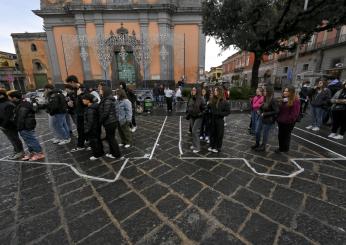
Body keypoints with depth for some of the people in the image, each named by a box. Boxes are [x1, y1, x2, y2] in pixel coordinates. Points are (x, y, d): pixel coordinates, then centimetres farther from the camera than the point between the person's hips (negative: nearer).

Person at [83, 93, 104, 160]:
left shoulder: (90, 110, -26)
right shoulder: (94, 106, 4)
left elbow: (90, 121, -25)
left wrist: (87, 129, -16)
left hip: (92, 129, -10)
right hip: (97, 127, 10)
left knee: (93, 142, 5)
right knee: (98, 140, 20)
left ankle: (96, 155, 18)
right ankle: (100, 152, 34)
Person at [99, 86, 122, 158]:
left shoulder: (107, 101, -19)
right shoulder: (106, 99, 13)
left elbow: (105, 113, -22)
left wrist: (100, 121, -10)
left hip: (110, 122, -9)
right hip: (110, 122, 9)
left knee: (111, 138, 2)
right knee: (109, 137, 18)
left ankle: (116, 154, 16)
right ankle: (112, 152, 32)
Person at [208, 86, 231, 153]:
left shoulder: (224, 102, -10)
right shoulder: (212, 100, 3)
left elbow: (228, 111, -10)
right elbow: (208, 107, 19)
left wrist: (219, 113, -19)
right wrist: (209, 111, -1)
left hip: (220, 120, -4)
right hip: (212, 120, 4)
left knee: (219, 134, 7)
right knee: (212, 133, 13)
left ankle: (218, 147, 22)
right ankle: (211, 146, 29)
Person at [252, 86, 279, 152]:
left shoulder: (273, 101, -19)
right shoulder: (265, 99, 4)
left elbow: (276, 111, -21)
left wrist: (265, 114, -20)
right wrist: (259, 110, 1)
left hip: (268, 121, -8)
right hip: (261, 118, 8)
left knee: (265, 134, 8)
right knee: (257, 132, 15)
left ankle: (263, 147, 26)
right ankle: (257, 144, 35)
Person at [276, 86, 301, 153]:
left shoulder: (295, 101, -15)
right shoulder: (283, 100, 9)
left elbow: (295, 113, -18)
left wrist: (289, 120, -18)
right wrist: (278, 118, 8)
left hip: (288, 123, -7)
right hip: (281, 121, 7)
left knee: (286, 135, 9)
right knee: (280, 135, 15)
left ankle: (285, 149, 26)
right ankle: (281, 147, 29)